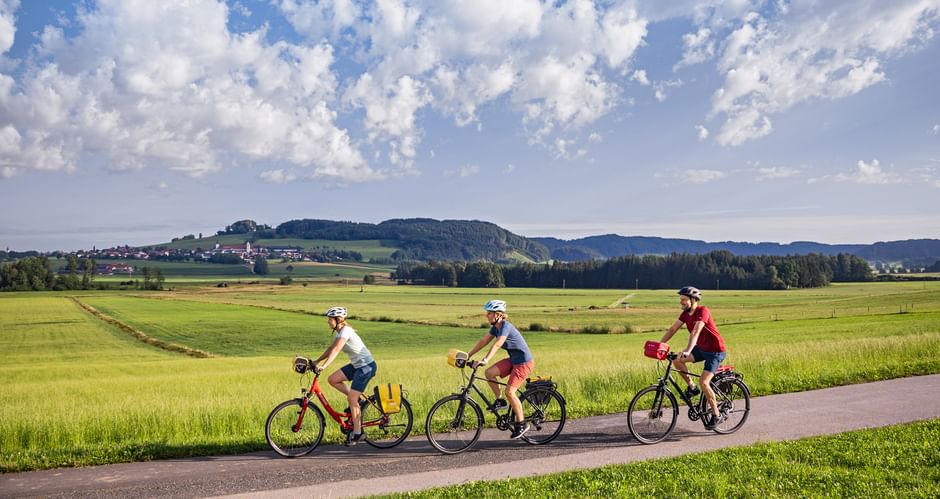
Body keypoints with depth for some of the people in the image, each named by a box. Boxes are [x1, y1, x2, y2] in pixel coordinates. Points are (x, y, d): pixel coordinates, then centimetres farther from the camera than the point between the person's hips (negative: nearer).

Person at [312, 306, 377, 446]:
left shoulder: (345, 331, -20)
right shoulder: (338, 332, 9)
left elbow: (336, 350, -31)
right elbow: (330, 348, 13)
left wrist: (323, 366, -39)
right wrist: (316, 361, 3)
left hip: (366, 366, -9)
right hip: (356, 365, 9)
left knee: (351, 399, -9)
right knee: (332, 379, -1)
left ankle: (357, 433, 2)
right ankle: (357, 400, 12)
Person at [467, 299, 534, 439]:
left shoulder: (506, 326, -24)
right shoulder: (495, 327, 2)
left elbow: (497, 345, -38)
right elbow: (483, 341, 7)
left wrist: (485, 360, -48)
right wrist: (468, 355, 3)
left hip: (524, 362, -8)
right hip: (513, 360, 8)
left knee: (509, 391, -14)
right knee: (489, 373, -7)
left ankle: (521, 424, 0)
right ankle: (499, 401, 10)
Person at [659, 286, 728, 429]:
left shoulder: (702, 311, -24)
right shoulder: (686, 313, -1)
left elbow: (695, 332, -37)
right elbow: (672, 329, -2)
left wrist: (688, 351, -48)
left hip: (715, 351, -8)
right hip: (701, 348, 8)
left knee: (703, 382, -19)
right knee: (676, 359, -11)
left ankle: (717, 415, -3)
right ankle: (692, 387, 8)